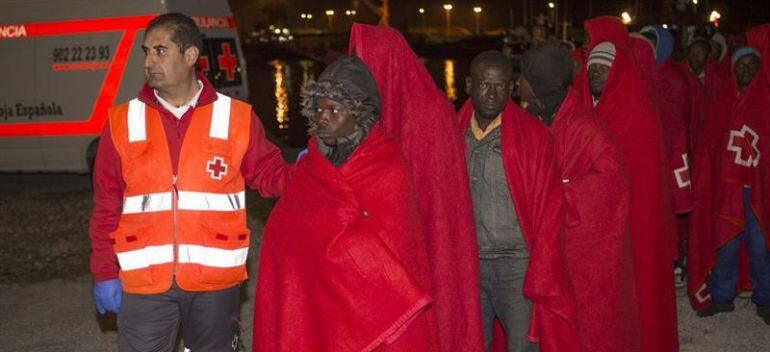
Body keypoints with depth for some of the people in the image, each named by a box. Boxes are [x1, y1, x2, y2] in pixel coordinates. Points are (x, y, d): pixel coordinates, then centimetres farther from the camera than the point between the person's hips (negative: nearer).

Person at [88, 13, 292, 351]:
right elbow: (106, 206, 5)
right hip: (143, 282, 0)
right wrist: (104, 272, 3)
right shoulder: (123, 122, 2)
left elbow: (267, 172, 5)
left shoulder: (236, 117, 0)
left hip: (216, 280, 0)